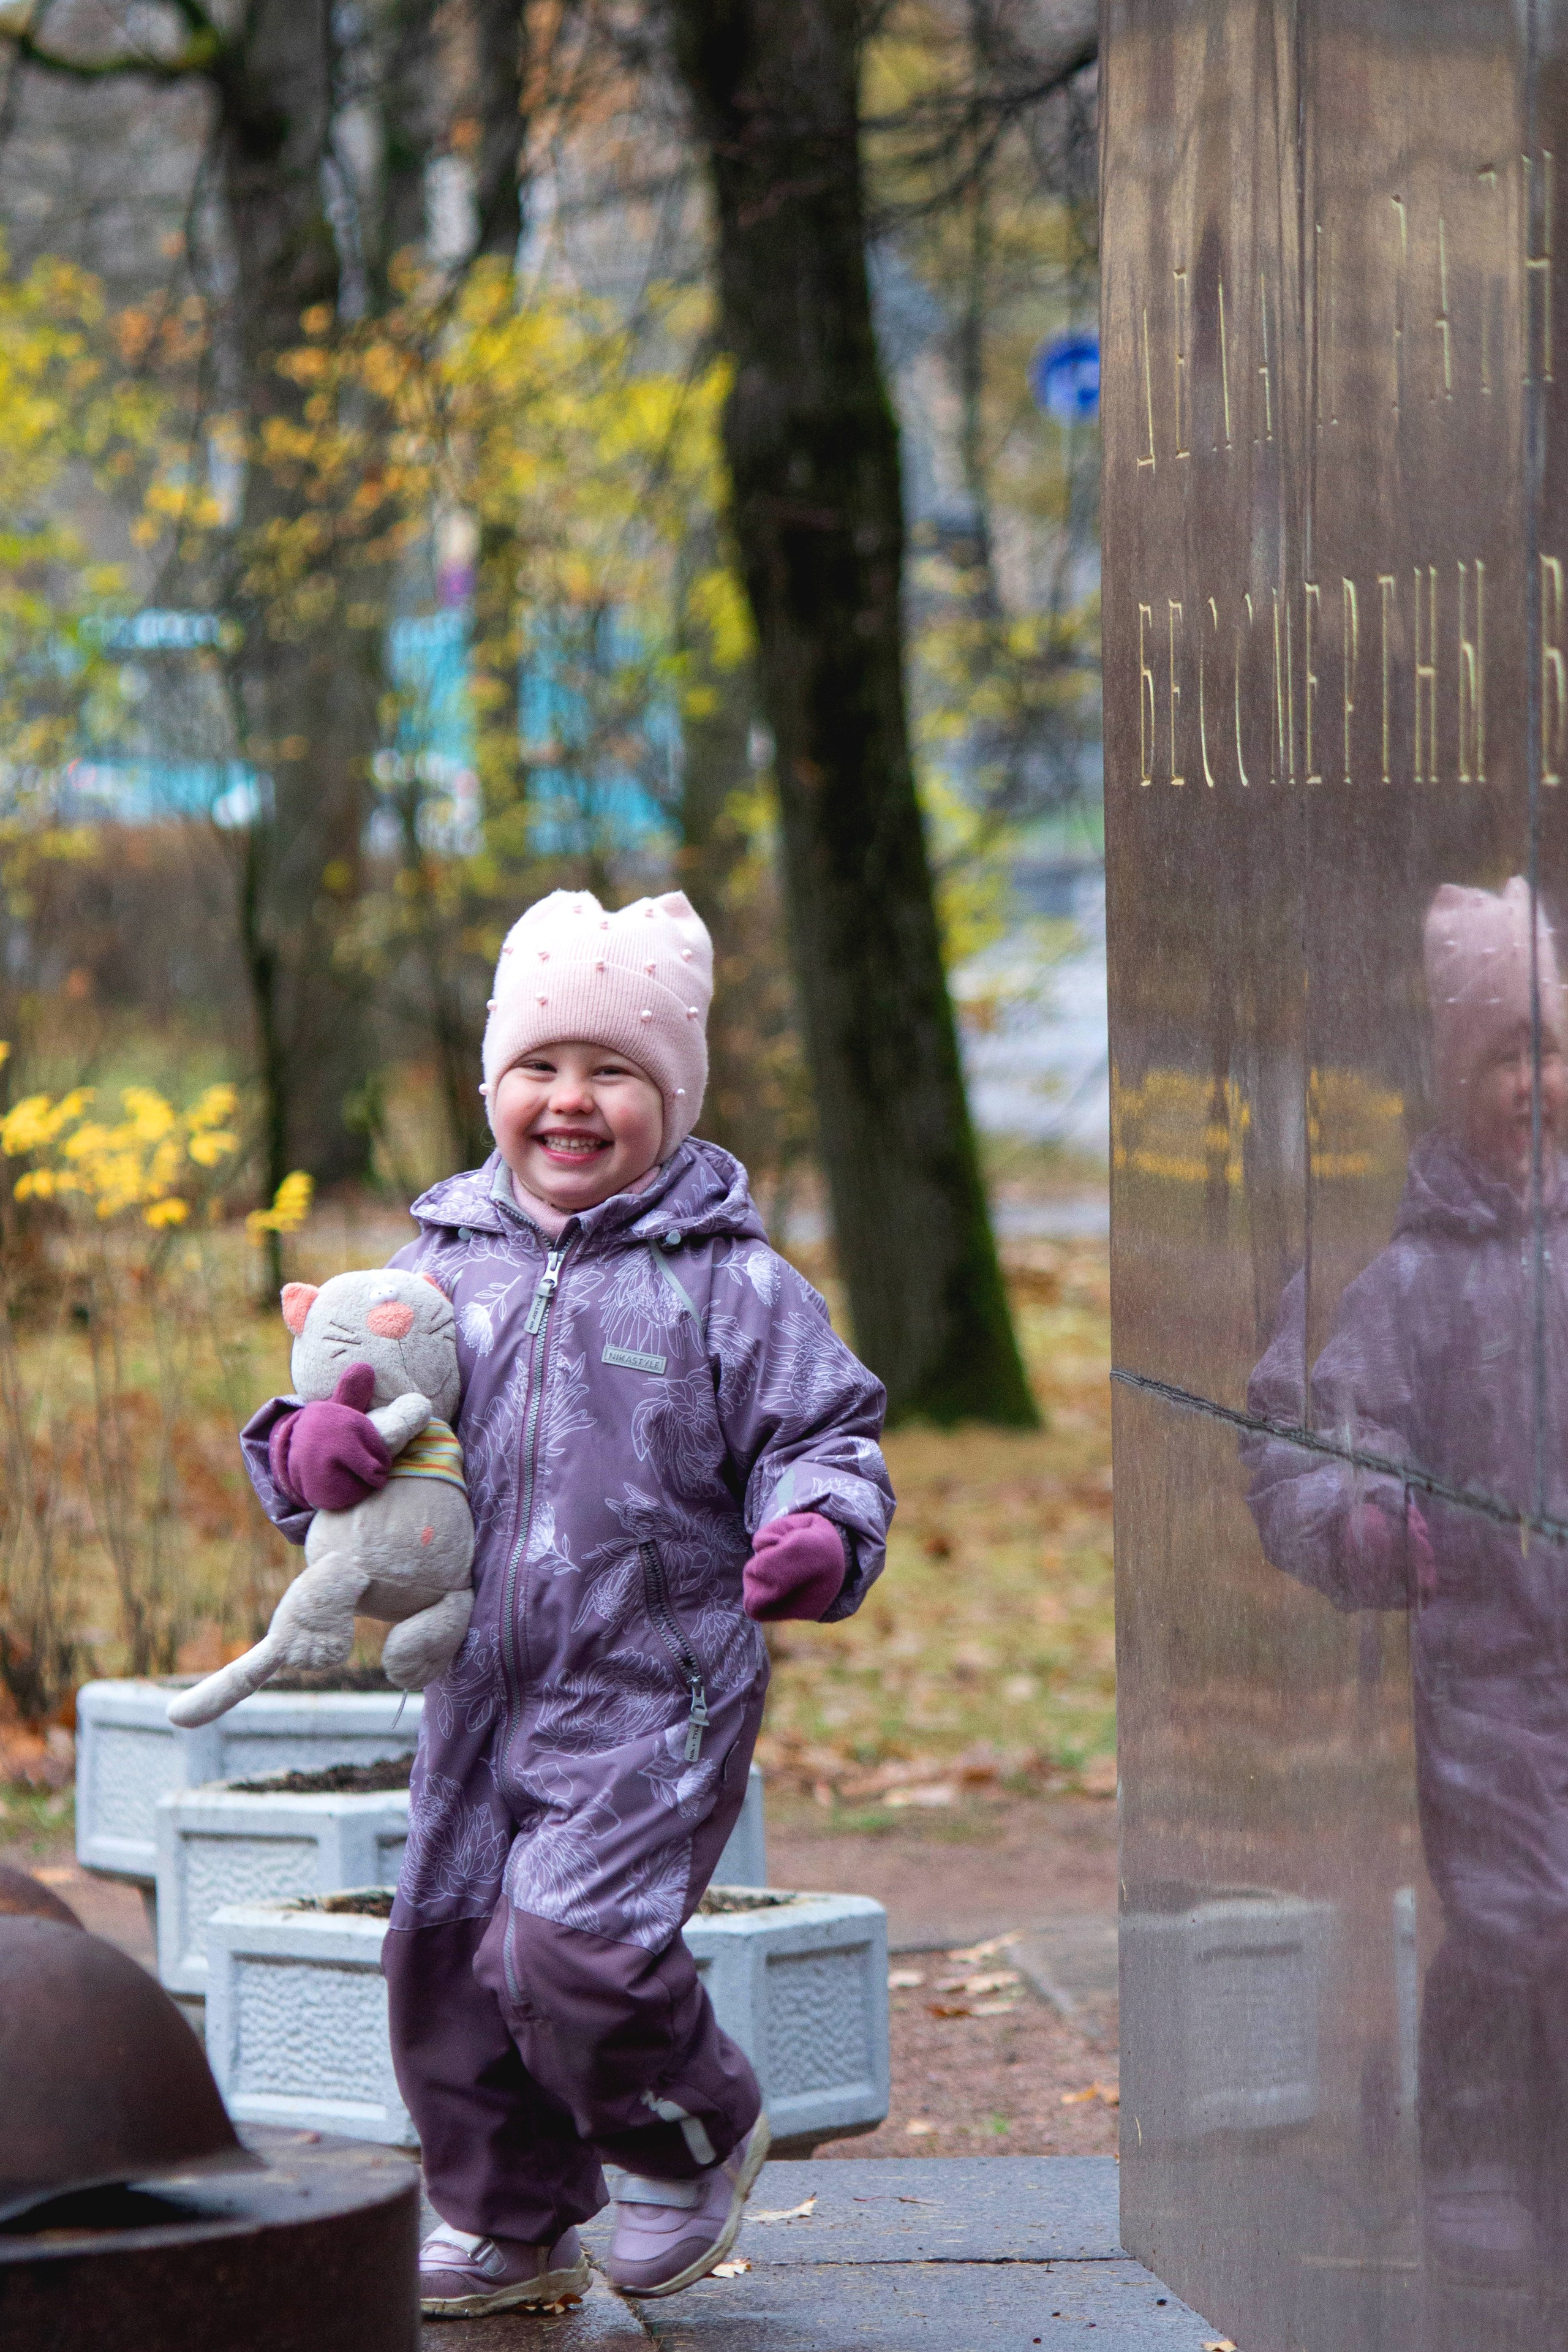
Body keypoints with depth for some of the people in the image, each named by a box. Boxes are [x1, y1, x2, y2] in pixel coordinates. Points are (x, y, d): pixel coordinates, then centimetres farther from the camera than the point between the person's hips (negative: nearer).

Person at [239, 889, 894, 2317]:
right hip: (481, 1689, 5)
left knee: (573, 1952, -18)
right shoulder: (442, 1263, 8)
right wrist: (309, 1449, -7)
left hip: (655, 1699, -5)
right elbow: (359, 1389, 16)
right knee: (443, 1954, 9)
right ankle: (510, 2227, 30)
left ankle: (695, 2139, 13)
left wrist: (817, 1533, -22)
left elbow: (822, 1437, -1)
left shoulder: (729, 1282, -4)